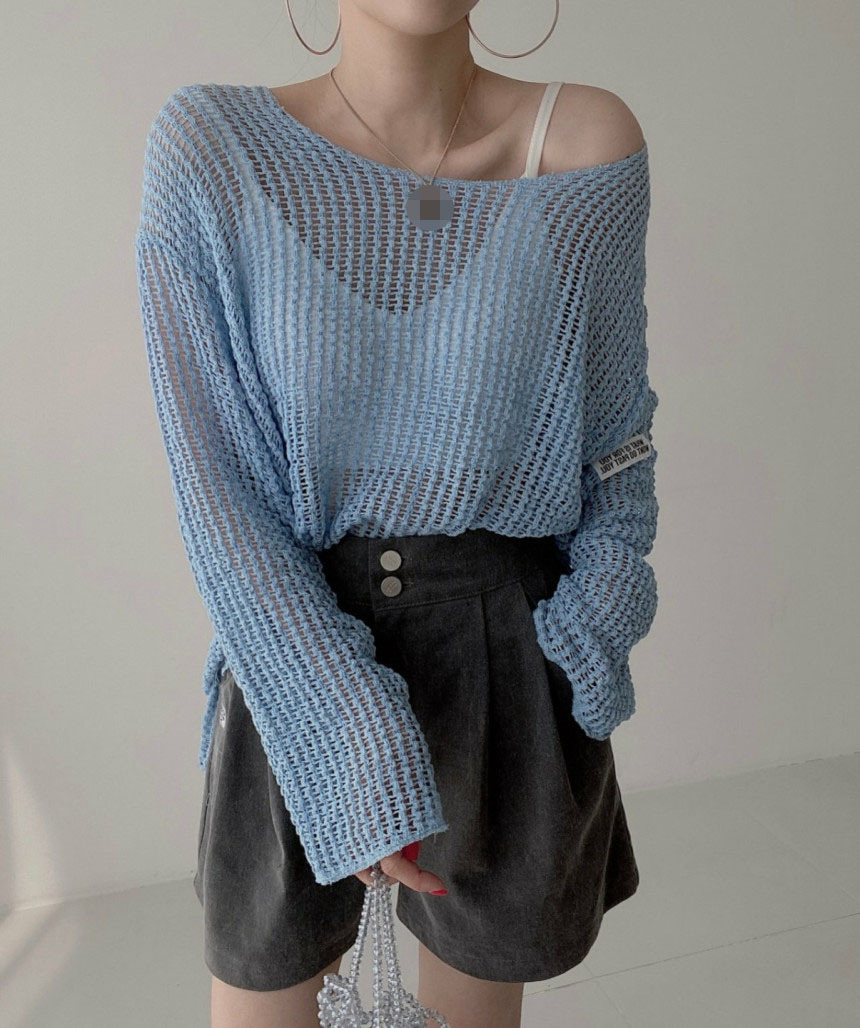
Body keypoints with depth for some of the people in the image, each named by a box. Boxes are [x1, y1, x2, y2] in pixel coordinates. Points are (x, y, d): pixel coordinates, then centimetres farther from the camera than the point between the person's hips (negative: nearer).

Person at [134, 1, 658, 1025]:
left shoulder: (592, 144, -6)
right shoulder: (207, 146, -10)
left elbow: (613, 449, 3)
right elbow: (214, 482, -12)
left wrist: (592, 632, -6)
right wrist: (360, 744, -16)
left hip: (513, 663, 1)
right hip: (293, 661, 0)